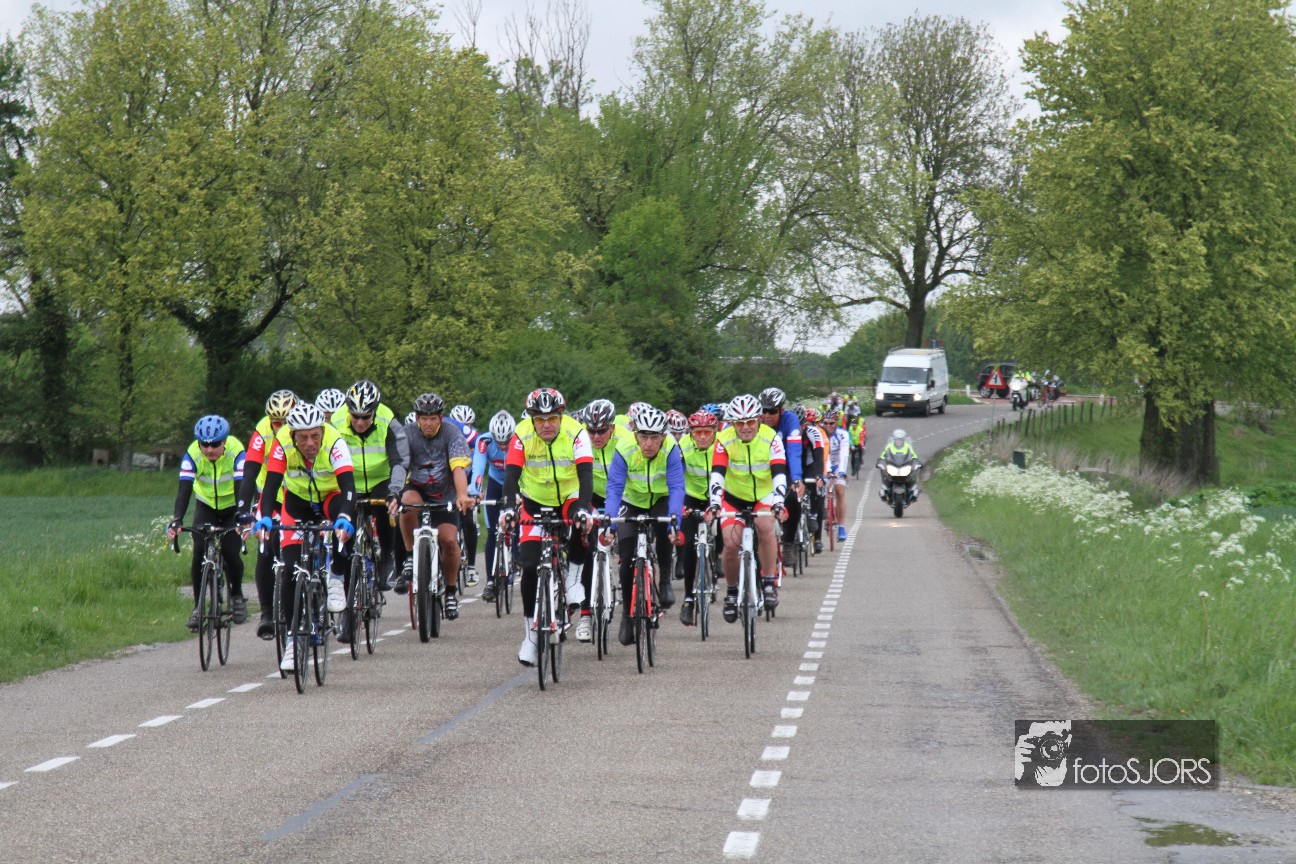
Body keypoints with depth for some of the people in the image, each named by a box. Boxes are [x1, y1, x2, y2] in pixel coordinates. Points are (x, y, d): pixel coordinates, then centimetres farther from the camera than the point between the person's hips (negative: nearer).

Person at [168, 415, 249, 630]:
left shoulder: (236, 452, -29)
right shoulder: (193, 455, -25)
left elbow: (242, 486, -36)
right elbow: (184, 489, -33)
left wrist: (243, 518, -50)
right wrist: (176, 521, -47)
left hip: (232, 507, -2)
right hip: (206, 506, 2)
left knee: (230, 553, -17)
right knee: (199, 553, -17)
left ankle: (236, 595, 12)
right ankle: (198, 606, -3)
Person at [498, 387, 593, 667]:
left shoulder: (575, 433, -22)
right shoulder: (522, 435, -19)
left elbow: (586, 474, -30)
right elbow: (511, 474, -25)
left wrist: (583, 508, -46)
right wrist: (508, 508, -43)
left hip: (568, 498, -1)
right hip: (535, 502, 1)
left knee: (582, 526, -35)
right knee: (529, 566, -9)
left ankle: (573, 578, -9)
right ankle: (530, 632, 4)